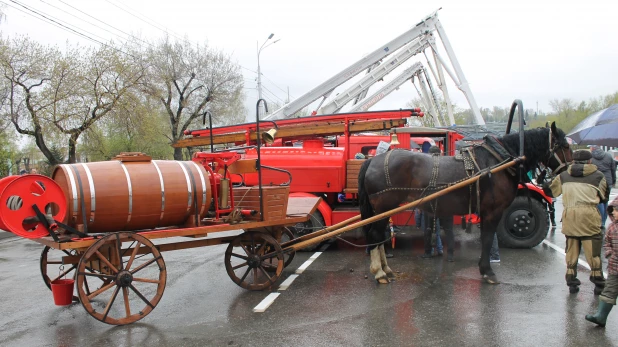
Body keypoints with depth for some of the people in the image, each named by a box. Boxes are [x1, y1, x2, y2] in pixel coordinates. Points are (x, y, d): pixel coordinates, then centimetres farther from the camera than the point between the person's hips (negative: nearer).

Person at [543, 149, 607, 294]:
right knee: (593, 250, 4)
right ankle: (598, 283, 9)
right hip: (589, 214, -2)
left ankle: (571, 282, 16)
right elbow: (604, 198, 9)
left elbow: (548, 190, 19)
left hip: (569, 214, 3)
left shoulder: (564, 176, 13)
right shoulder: (598, 176, 6)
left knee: (571, 249, 11)